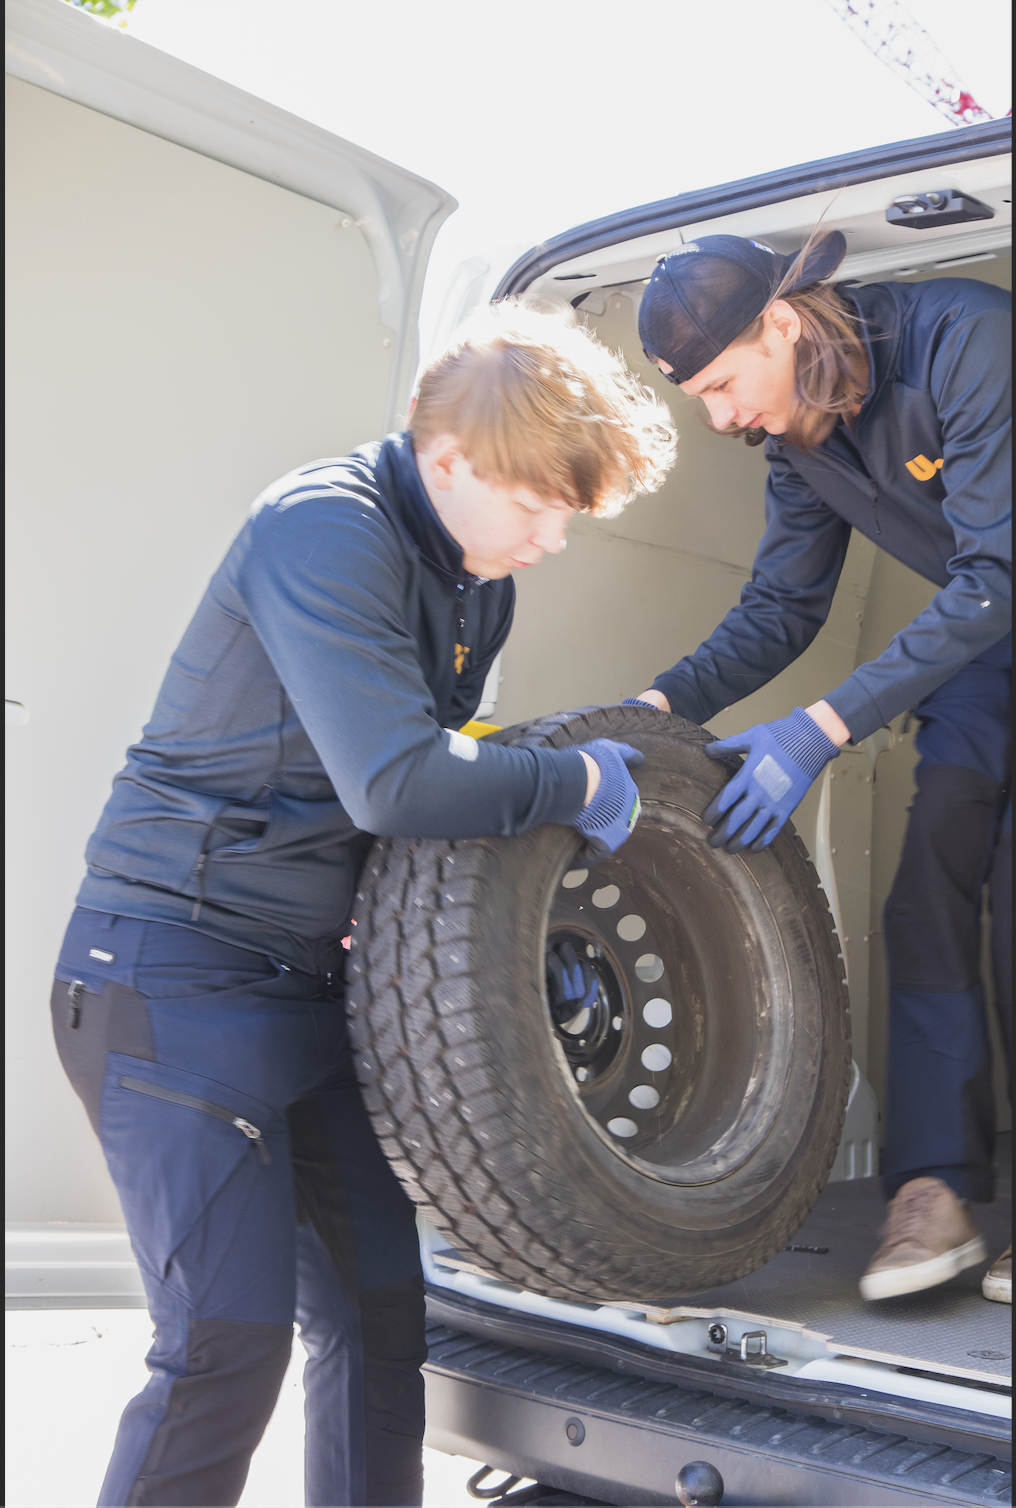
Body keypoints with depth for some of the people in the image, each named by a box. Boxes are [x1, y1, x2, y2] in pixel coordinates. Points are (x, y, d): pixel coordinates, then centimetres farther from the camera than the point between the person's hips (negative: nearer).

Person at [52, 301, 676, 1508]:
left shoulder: (476, 577, 10)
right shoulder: (325, 528, -19)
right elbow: (394, 782, -30)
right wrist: (582, 783, -16)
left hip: (312, 980, 9)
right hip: (175, 973, -8)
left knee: (379, 1314, 12)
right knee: (231, 1340, -10)